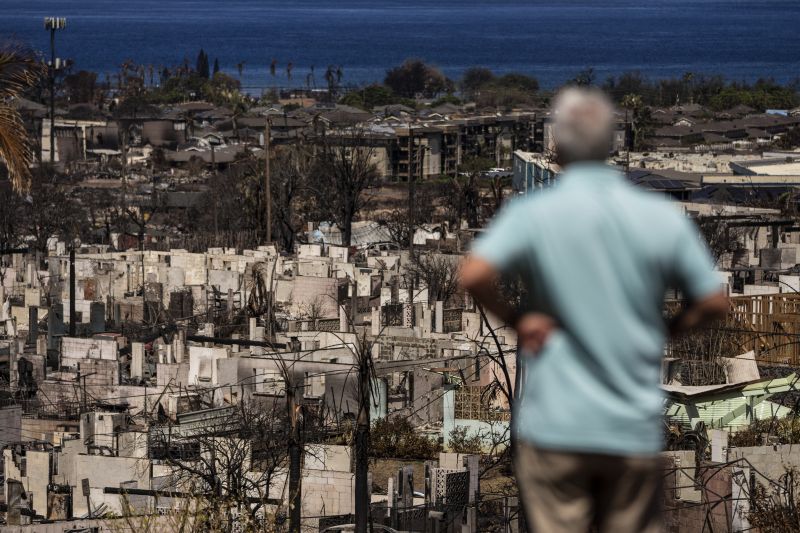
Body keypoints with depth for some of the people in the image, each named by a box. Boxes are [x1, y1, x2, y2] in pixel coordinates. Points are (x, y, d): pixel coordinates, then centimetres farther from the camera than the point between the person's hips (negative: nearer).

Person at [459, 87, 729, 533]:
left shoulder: (533, 215, -8)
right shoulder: (664, 218, -1)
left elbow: (474, 275, -23)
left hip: (555, 425, -2)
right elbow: (714, 303, 2)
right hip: (637, 429, 2)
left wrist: (515, 318, -6)